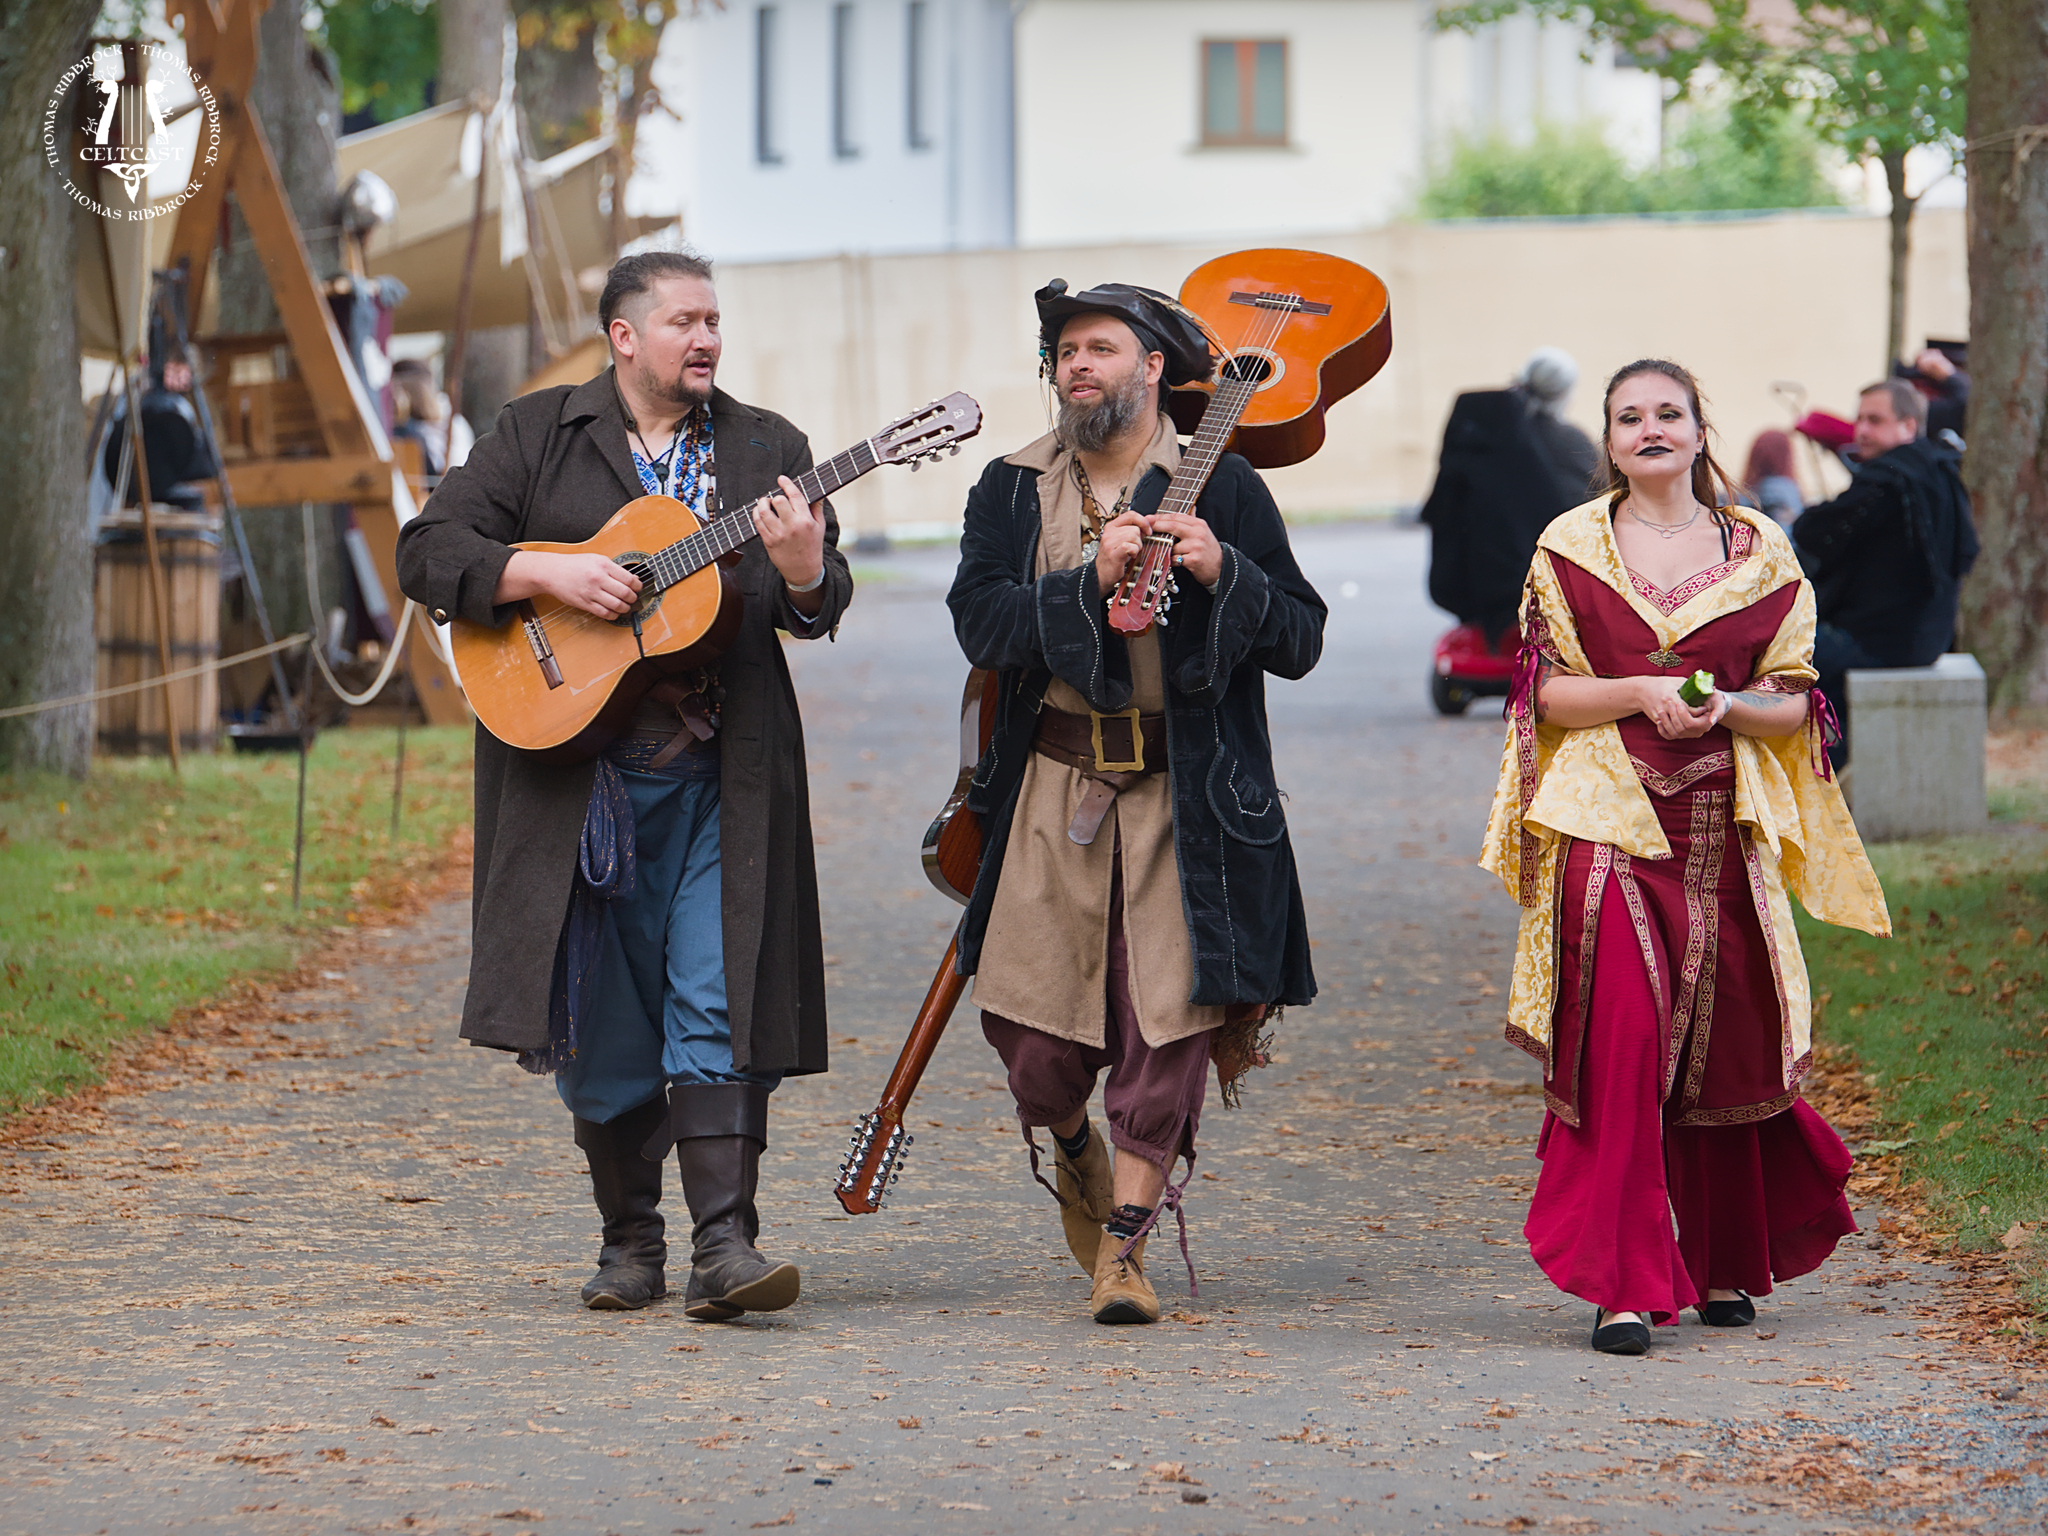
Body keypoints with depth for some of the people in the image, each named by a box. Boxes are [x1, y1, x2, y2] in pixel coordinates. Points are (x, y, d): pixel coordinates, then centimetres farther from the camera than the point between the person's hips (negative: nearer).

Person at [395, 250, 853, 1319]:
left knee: (716, 1004, -9)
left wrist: (805, 577, -17)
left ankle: (723, 1243, -14)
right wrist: (547, 574, -14)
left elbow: (822, 604, 6)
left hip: (720, 777, 0)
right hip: (578, 776, 0)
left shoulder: (766, 449, 11)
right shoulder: (536, 437, 6)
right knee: (605, 1015, 5)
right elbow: (428, 553, 0)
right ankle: (630, 1240, 17)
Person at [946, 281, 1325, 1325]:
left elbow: (1299, 640, 0)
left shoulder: (1223, 488, 5)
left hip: (1186, 797, -1)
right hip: (1053, 789, 2)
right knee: (1031, 1025, 0)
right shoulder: (1011, 492, 10)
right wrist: (1092, 579, -17)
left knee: (1168, 1014, -7)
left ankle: (1124, 1240, 3)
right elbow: (980, 620, -6)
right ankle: (1072, 1151, 34)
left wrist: (1220, 571, -16)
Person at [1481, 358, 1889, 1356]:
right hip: (1607, 823, -2)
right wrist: (1637, 694, -13)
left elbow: (1794, 703, 8)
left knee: (1722, 1044, 6)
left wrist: (1725, 707, -13)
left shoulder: (1758, 552, 8)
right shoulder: (1570, 547, 5)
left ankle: (1724, 1263, 26)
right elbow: (1547, 692, 4)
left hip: (1721, 827, 2)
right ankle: (1621, 1285, -11)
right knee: (1619, 1043, -13)